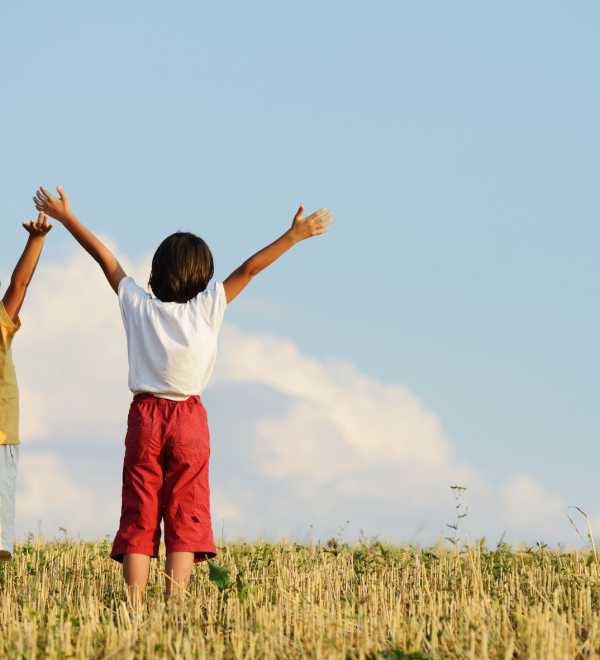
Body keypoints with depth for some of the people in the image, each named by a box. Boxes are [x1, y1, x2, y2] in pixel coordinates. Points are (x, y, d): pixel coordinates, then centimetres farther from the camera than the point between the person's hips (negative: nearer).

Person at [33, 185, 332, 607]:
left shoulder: (138, 306, 0)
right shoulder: (206, 309, -5)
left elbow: (105, 257, 8)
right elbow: (249, 270, -5)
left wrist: (66, 217, 15)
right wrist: (294, 236, -5)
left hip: (144, 418, 2)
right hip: (188, 421, -2)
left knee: (138, 519, 1)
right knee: (184, 519, 0)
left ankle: (134, 608, -8)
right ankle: (175, 606, -10)